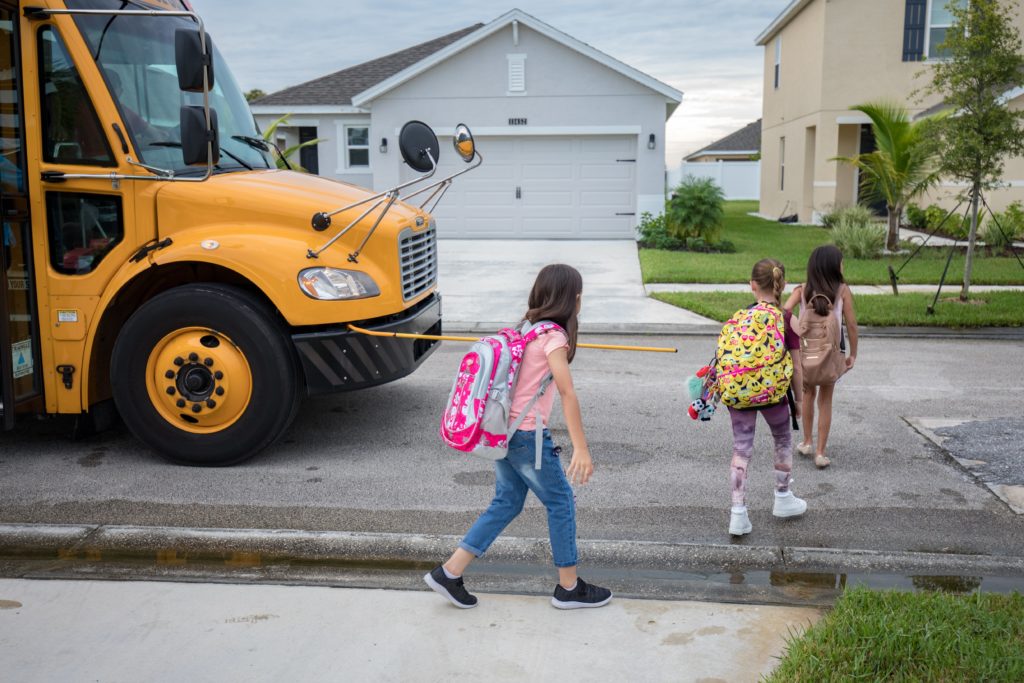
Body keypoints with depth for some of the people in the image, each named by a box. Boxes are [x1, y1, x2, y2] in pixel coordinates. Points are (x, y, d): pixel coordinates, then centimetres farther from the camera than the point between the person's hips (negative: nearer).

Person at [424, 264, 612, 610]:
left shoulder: (528, 328, 11)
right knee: (561, 503, 7)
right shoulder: (553, 336, -14)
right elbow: (567, 393, -21)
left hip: (502, 430, 8)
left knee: (507, 503, 16)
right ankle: (569, 588, 19)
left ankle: (449, 572, 15)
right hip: (528, 435, -8)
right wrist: (581, 449, -24)